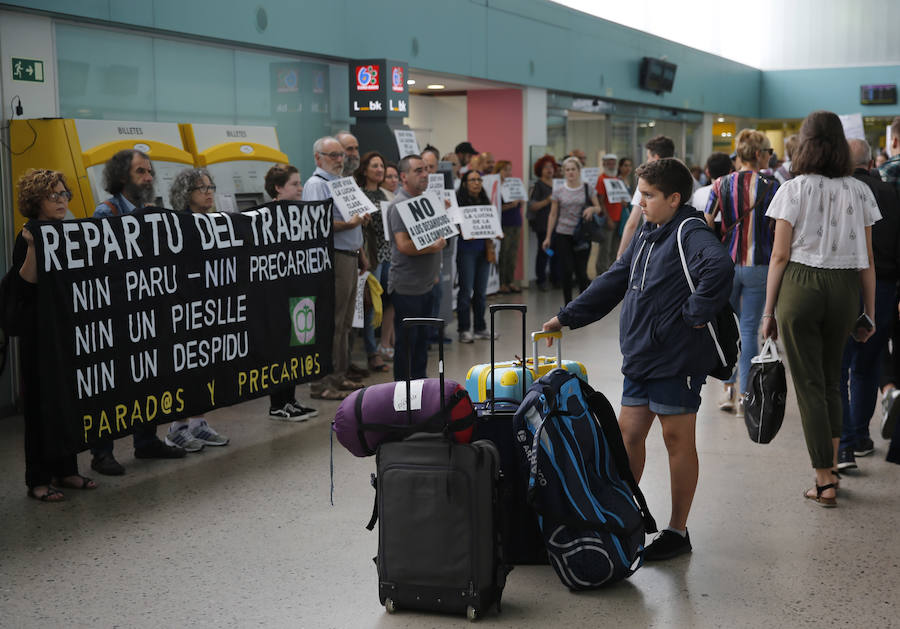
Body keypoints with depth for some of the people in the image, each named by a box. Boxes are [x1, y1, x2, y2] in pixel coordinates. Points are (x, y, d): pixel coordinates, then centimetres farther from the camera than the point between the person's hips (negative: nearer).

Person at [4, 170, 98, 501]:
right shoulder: (28, 237, -8)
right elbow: (27, 284, -16)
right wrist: (32, 248, -27)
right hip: (40, 330, -6)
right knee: (42, 401, -3)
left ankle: (66, 470, 20)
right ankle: (38, 479, 4)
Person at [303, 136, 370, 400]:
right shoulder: (316, 184, -9)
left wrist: (361, 254, 23)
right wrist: (350, 223, -22)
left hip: (350, 257, 10)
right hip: (333, 259, -10)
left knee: (345, 322, 14)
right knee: (330, 323, -8)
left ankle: (340, 374, 22)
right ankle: (322, 383, -5)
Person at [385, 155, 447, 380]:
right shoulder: (399, 205, -15)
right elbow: (404, 245, -23)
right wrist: (432, 247, -27)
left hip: (425, 284, 9)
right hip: (406, 287, -9)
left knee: (422, 337, 16)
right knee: (406, 340, -2)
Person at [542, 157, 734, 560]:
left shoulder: (689, 233, -14)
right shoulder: (647, 235, 15)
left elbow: (719, 266, -35)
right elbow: (613, 282, 22)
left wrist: (696, 313, -26)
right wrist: (566, 318, 21)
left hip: (677, 359, -9)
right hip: (640, 358, 9)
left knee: (678, 440, 2)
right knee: (628, 434, 13)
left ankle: (677, 531, 14)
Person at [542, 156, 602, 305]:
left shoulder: (587, 189, 4)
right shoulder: (559, 192, 4)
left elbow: (599, 208, 10)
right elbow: (553, 215, 8)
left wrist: (592, 209, -15)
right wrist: (548, 237, 5)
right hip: (563, 235, 1)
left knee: (581, 272, -2)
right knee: (567, 271, -1)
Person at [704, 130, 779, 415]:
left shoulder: (722, 184, -1)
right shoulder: (772, 186, -6)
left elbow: (706, 225, -1)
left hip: (726, 263, 2)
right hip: (759, 266, -2)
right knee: (750, 330, 5)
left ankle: (728, 388, 12)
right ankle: (744, 395, 6)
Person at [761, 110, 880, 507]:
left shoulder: (794, 190, -5)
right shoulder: (859, 192, 4)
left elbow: (780, 255, -5)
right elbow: (867, 259, 5)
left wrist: (768, 311, 1)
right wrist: (869, 312, 13)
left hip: (800, 285, -3)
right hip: (845, 287, 3)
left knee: (809, 384, 4)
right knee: (832, 379, 20)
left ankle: (824, 482, 7)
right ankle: (830, 467, 24)